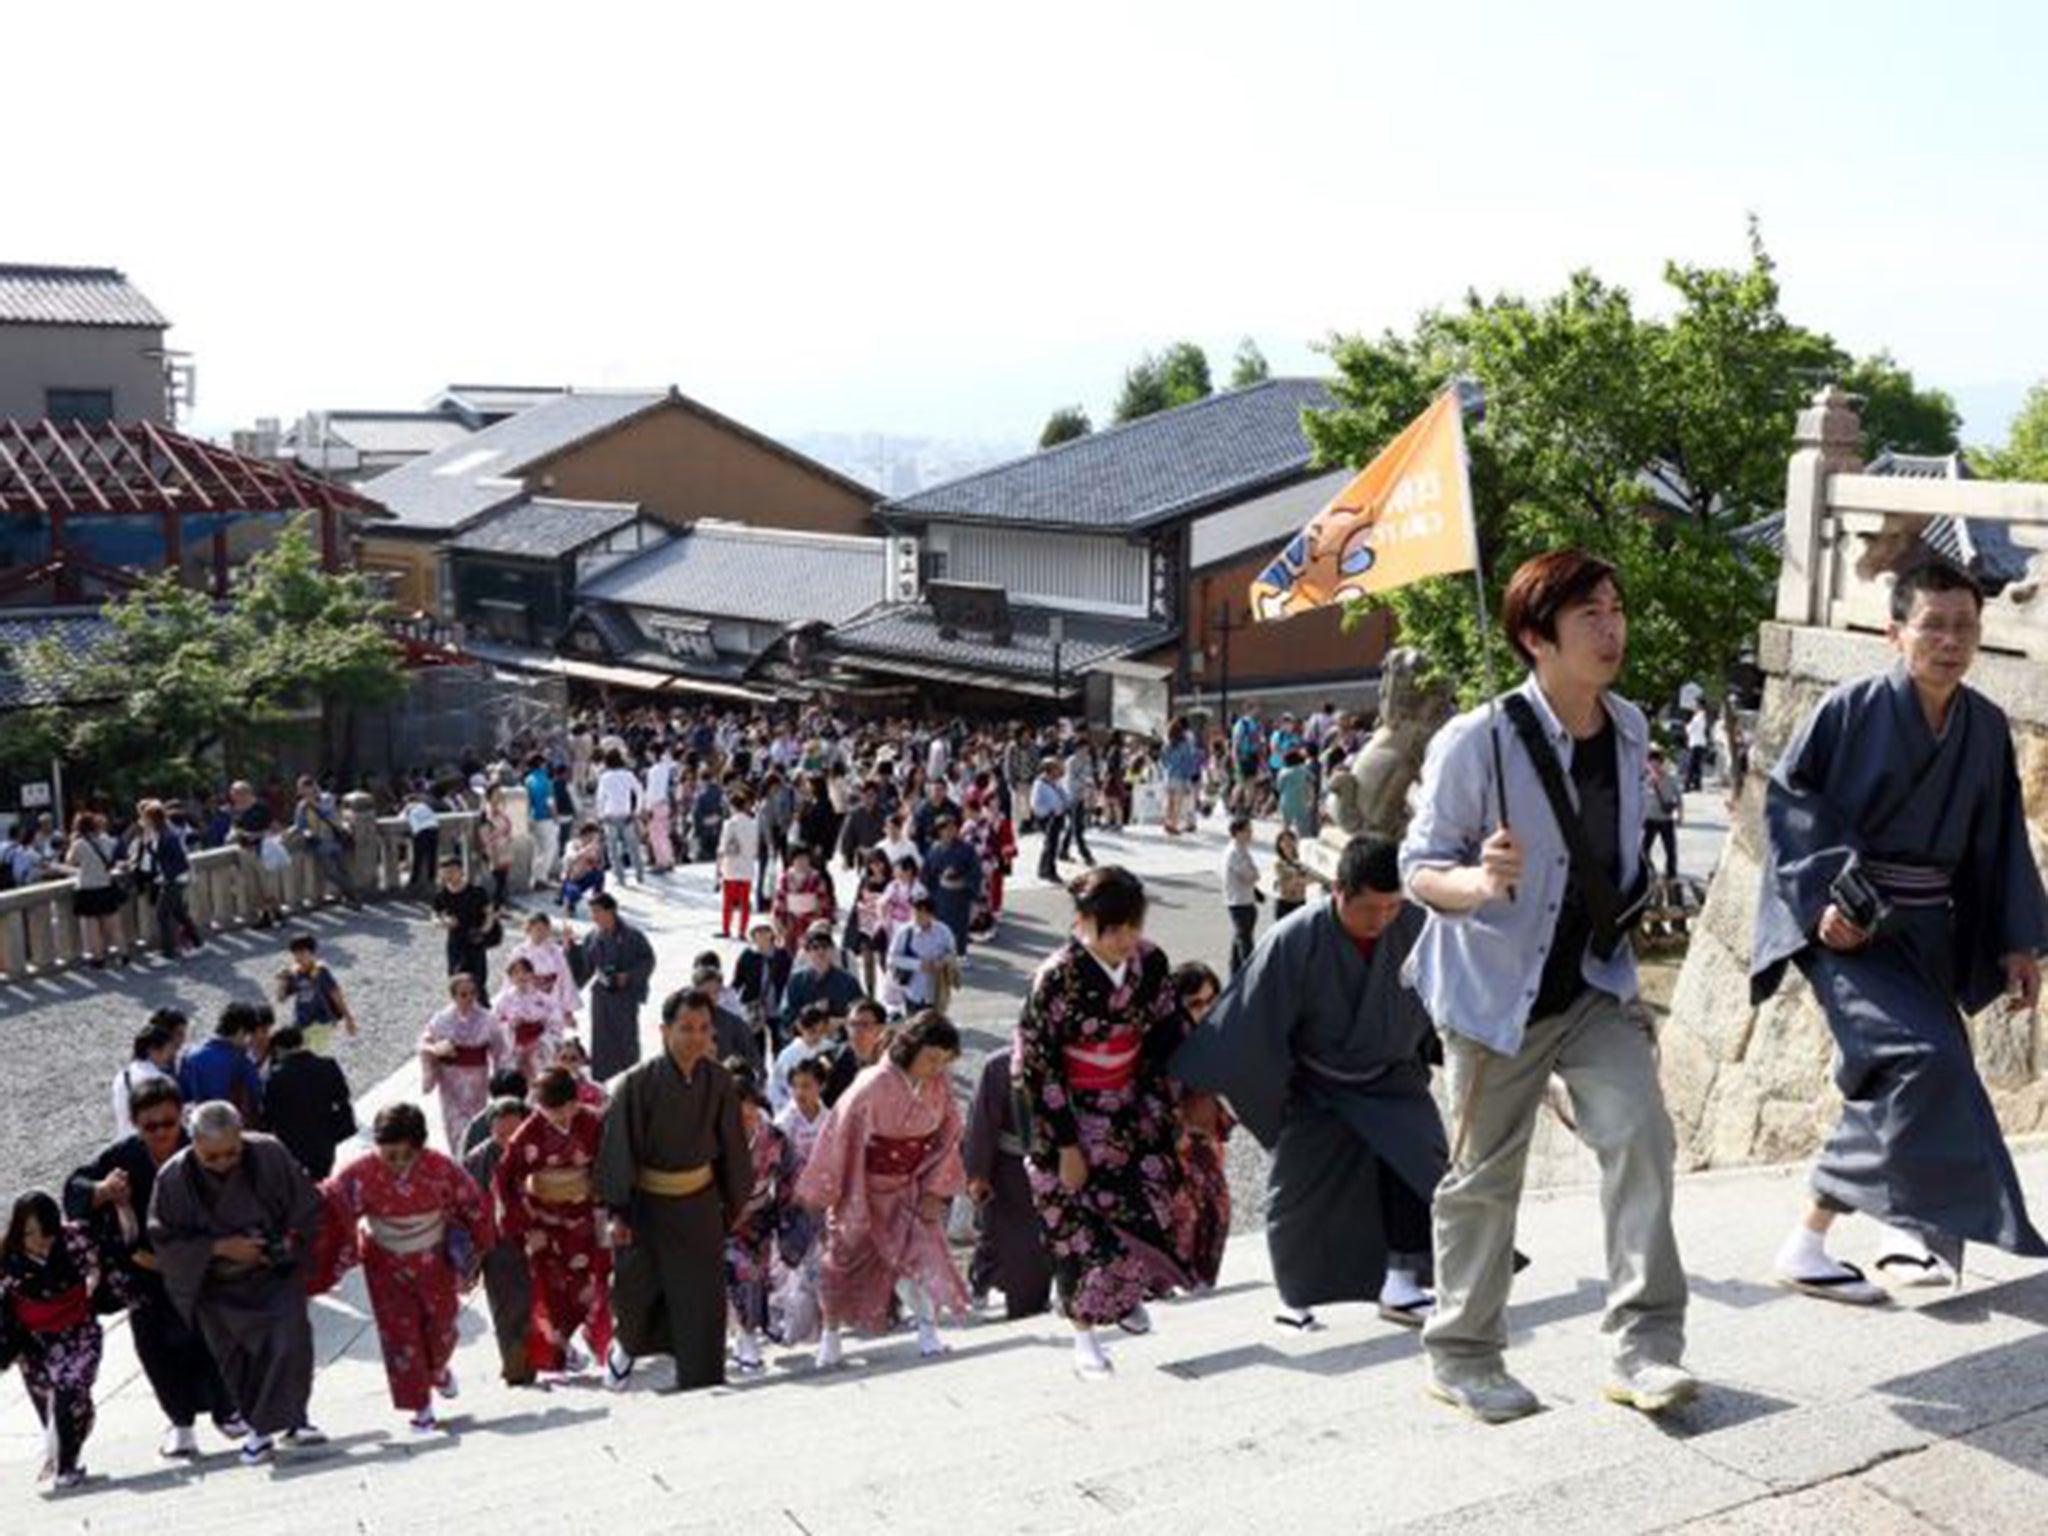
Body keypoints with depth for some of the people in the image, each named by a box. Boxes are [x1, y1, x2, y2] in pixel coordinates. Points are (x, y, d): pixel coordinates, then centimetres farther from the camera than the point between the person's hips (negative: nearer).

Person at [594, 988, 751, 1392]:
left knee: (702, 1301, 3)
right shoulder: (639, 1083, -16)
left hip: (700, 1204, 2)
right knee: (634, 1291, 8)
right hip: (645, 1203, -2)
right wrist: (617, 1212, -15)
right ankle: (627, 1342, 43)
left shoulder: (718, 1081, -5)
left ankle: (702, 1385, 16)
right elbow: (618, 1147, -13)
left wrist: (736, 1203, 11)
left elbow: (733, 1147, 6)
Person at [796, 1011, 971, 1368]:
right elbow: (843, 1136, -18)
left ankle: (928, 1334, -3)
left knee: (925, 1247, -13)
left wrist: (935, 1190, -4)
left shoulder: (939, 1084, -12)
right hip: (865, 1188, -3)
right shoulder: (874, 1086, -26)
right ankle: (831, 1336, 28)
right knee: (846, 1258, 9)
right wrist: (829, 1194, -11)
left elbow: (948, 1135, 0)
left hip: (910, 1188, 3)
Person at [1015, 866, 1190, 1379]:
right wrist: (1065, 1145, -15)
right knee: (1083, 1220, -1)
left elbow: (1170, 1031, 5)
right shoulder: (1058, 977, -22)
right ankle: (1085, 1332, 15)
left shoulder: (1150, 961, -8)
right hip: (1076, 1116, -5)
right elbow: (1036, 1063, -18)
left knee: (1150, 1201, 10)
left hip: (1134, 1107, 5)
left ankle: (1128, 1292, 37)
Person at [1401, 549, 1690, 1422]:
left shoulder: (1629, 729, 1)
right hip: (1495, 990, -5)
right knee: (1486, 1175, 7)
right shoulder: (1477, 742, -21)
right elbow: (1419, 868, -17)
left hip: (1596, 984, 5)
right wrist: (1476, 881, -36)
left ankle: (1643, 1348, -3)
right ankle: (1462, 1357, 24)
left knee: (1640, 1135, -12)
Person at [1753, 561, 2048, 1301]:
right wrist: (1827, 894, -16)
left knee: (1892, 1082, 7)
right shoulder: (1852, 709, -10)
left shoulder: (1987, 728, 5)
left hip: (1930, 928, 6)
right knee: (1923, 1057, -22)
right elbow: (1787, 797, -7)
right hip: (1849, 925, -6)